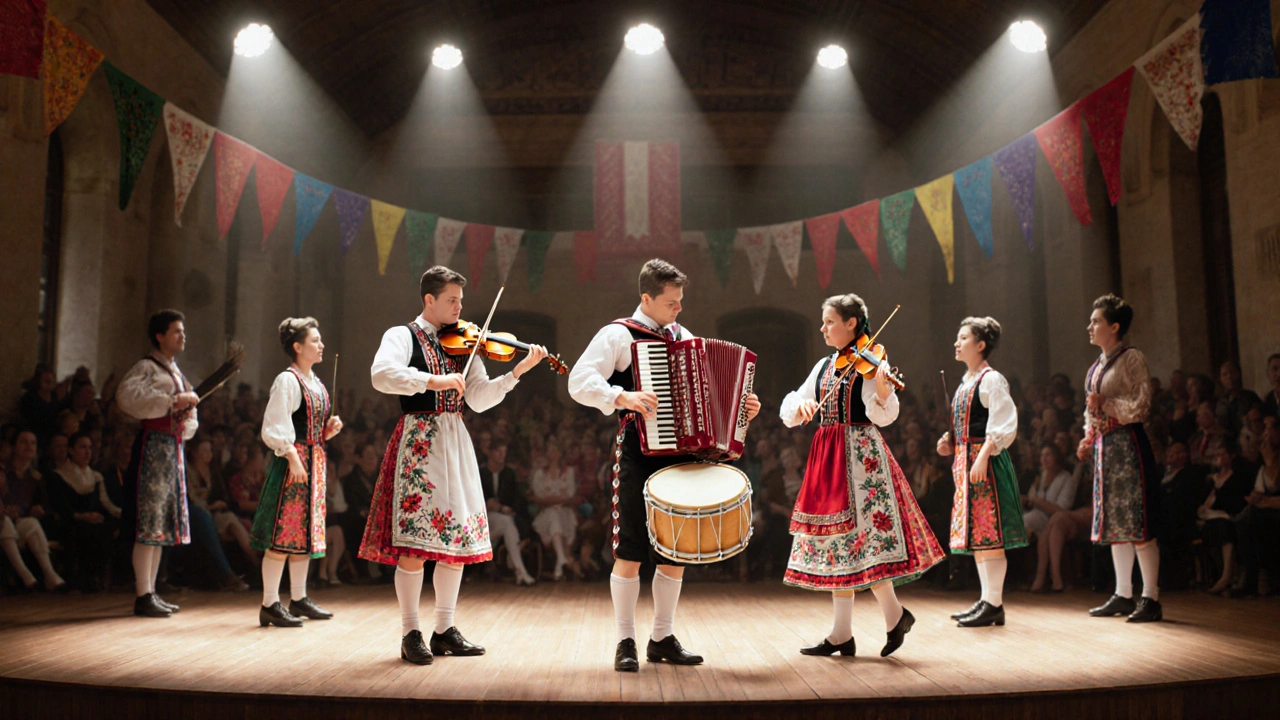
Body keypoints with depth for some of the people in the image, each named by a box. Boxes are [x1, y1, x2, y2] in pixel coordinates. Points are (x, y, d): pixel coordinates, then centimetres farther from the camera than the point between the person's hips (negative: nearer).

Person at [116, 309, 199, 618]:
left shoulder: (176, 372, 22)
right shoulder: (147, 367, -4)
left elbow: (188, 417, 26)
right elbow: (127, 396, -23)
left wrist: (189, 417, 2)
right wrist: (173, 401, -22)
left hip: (174, 447, 9)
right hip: (153, 444, -9)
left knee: (162, 523, 10)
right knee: (149, 522, -9)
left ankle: (150, 592, 17)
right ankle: (143, 596, -6)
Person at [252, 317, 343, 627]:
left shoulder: (316, 383, 17)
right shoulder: (287, 380, -9)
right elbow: (275, 427, -15)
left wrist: (329, 429, 6)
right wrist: (293, 458, -22)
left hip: (316, 461, 9)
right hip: (293, 460, -9)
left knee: (305, 532, 12)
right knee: (283, 533, -7)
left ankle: (298, 599, 20)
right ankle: (270, 605, -2)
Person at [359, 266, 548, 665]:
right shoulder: (402, 336, 0)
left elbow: (480, 399, 5)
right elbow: (381, 375, -20)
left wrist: (517, 371, -6)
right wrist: (433, 380, -27)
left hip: (455, 443, 6)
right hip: (418, 440, -5)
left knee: (458, 538, 6)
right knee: (414, 541, -7)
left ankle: (444, 631, 17)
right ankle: (410, 634, 5)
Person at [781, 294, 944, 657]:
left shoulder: (870, 363, -6)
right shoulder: (824, 366, 13)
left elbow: (881, 416, -18)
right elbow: (790, 409, 12)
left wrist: (882, 390, -38)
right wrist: (802, 404, -10)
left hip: (860, 456, -7)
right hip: (827, 459, 7)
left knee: (859, 538, -11)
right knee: (836, 541, 7)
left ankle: (895, 614, 9)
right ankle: (842, 634, 12)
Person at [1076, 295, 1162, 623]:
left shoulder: (1132, 359, -7)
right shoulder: (1098, 365, 16)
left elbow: (1140, 406, -12)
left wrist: (1105, 404, -16)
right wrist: (1088, 439, 11)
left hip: (1128, 443, -8)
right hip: (1104, 445, 8)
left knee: (1137, 522, -7)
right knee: (1114, 522, 10)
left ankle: (1151, 598, -2)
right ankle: (1123, 595, 18)